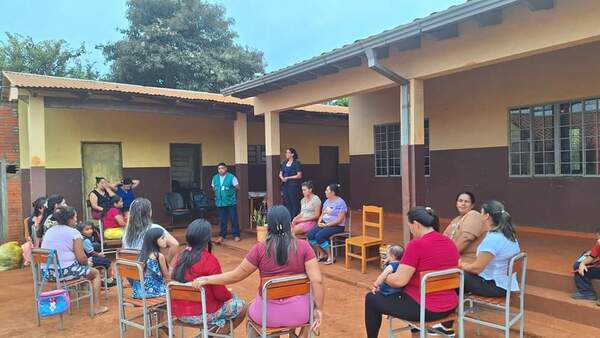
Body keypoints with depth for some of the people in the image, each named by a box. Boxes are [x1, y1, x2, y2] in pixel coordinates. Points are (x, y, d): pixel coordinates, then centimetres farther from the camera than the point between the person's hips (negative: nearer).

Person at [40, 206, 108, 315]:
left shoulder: (48, 231, 10)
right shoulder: (73, 232, -10)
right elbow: (81, 258, -15)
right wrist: (86, 263, 9)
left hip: (48, 272, 7)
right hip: (67, 271, -7)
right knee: (96, 273, 17)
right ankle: (97, 307, 11)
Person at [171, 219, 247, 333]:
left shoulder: (181, 256, -1)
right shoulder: (209, 259, -20)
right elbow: (220, 294, -15)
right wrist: (230, 295, 9)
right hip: (201, 313, -7)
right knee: (241, 306, 10)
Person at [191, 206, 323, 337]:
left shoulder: (260, 249, -13)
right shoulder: (303, 246, -12)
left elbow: (236, 275, -5)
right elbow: (317, 280, -16)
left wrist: (206, 279, 6)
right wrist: (318, 309, -4)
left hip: (269, 314, 0)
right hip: (299, 312, 0)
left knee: (251, 308, 35)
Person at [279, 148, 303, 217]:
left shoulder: (297, 163, -5)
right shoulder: (284, 163, 14)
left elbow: (299, 176, -11)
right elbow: (280, 174, 18)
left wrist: (288, 178, -12)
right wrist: (282, 178, -5)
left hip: (293, 185, -6)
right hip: (285, 185, 6)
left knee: (294, 203, -4)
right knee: (287, 202, 8)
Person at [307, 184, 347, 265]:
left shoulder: (340, 203, -14)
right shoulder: (327, 201, 12)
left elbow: (339, 220, -18)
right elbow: (322, 214, 16)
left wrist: (327, 225, -20)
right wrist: (319, 222, -4)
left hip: (337, 226, -8)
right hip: (325, 224, 8)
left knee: (319, 236, -28)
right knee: (310, 235, -13)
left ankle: (331, 257, -11)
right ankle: (322, 254, 3)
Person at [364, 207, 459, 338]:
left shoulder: (416, 245, -21)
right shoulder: (450, 243, 2)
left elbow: (399, 280, -21)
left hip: (424, 308, -8)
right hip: (449, 307, 8)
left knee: (371, 299, 11)